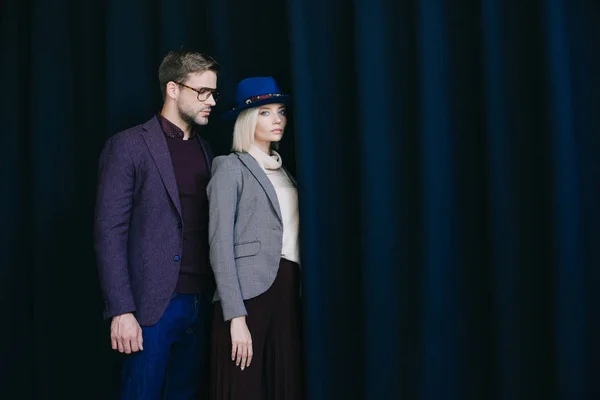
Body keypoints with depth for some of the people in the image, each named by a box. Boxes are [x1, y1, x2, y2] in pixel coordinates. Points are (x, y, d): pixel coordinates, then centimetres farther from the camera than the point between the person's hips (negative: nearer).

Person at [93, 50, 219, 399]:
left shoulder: (206, 151, 14)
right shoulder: (128, 146, -5)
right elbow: (110, 232, -9)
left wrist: (217, 294, 5)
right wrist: (121, 311, -15)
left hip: (202, 302, 6)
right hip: (154, 304, -6)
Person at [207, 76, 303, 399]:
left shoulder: (281, 169, 18)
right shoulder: (230, 167, -1)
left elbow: (290, 236, 13)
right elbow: (220, 245, -8)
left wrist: (298, 293, 2)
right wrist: (236, 316, -16)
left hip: (288, 291, 6)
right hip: (250, 293, -6)